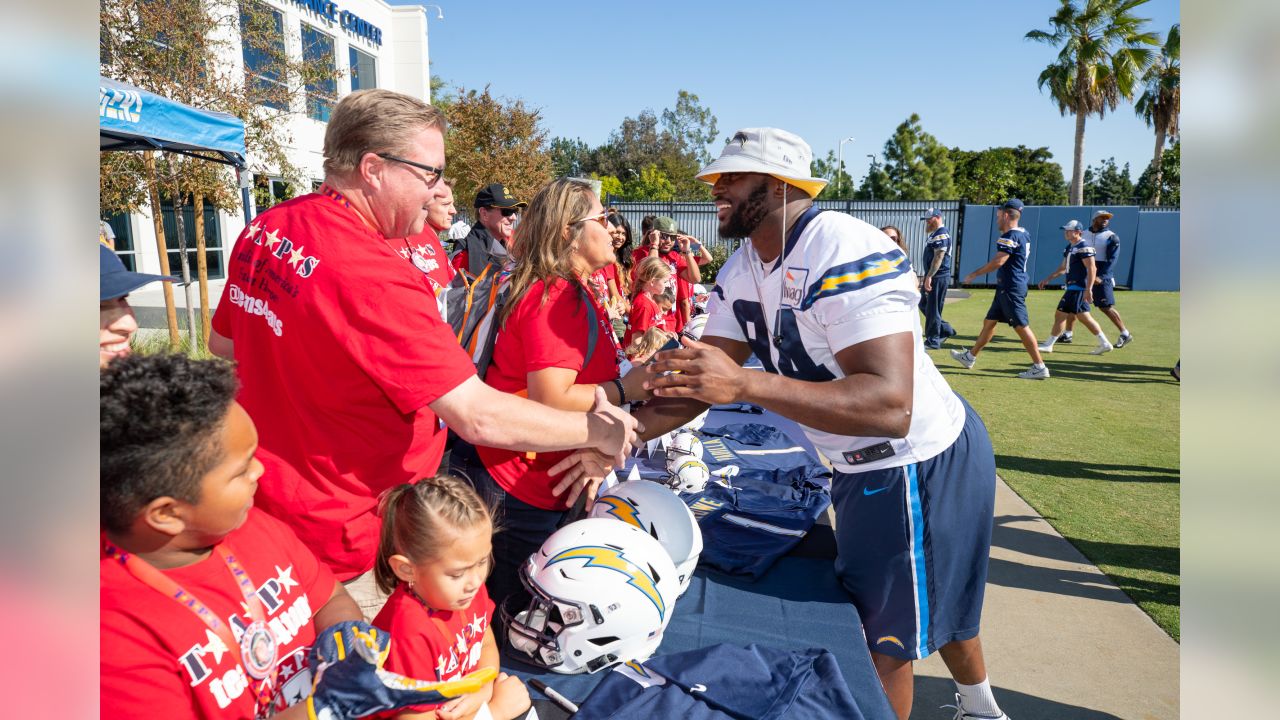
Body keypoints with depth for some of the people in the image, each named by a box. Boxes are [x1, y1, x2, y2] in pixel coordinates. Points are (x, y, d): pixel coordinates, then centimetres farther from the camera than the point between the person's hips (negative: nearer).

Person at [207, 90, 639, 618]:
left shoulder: (264, 229, -1)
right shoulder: (374, 276, -30)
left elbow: (222, 345, 14)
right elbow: (480, 417, -31)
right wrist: (595, 430, -17)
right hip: (342, 539, -8)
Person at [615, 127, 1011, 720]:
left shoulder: (845, 254, -29)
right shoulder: (743, 268, 0)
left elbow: (890, 407, -38)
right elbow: (702, 375, -2)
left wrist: (745, 385, -44)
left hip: (919, 464, -9)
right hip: (864, 466, 9)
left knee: (886, 635, 8)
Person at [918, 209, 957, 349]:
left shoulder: (941, 234, -15)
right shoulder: (934, 234, 17)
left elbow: (938, 257, -23)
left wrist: (929, 277, -27)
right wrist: (926, 277, 24)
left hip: (939, 277, -11)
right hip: (932, 277, 11)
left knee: (933, 309, -5)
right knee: (923, 305, 16)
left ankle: (932, 341, 2)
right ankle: (946, 330, 24)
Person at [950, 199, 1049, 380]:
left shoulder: (1010, 236, -17)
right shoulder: (1024, 235, 13)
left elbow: (998, 261, -24)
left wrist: (975, 274, -16)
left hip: (1011, 288, -10)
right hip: (1006, 288, 10)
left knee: (1021, 326, -7)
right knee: (989, 322, 17)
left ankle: (1039, 367, -4)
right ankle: (970, 357, 28)